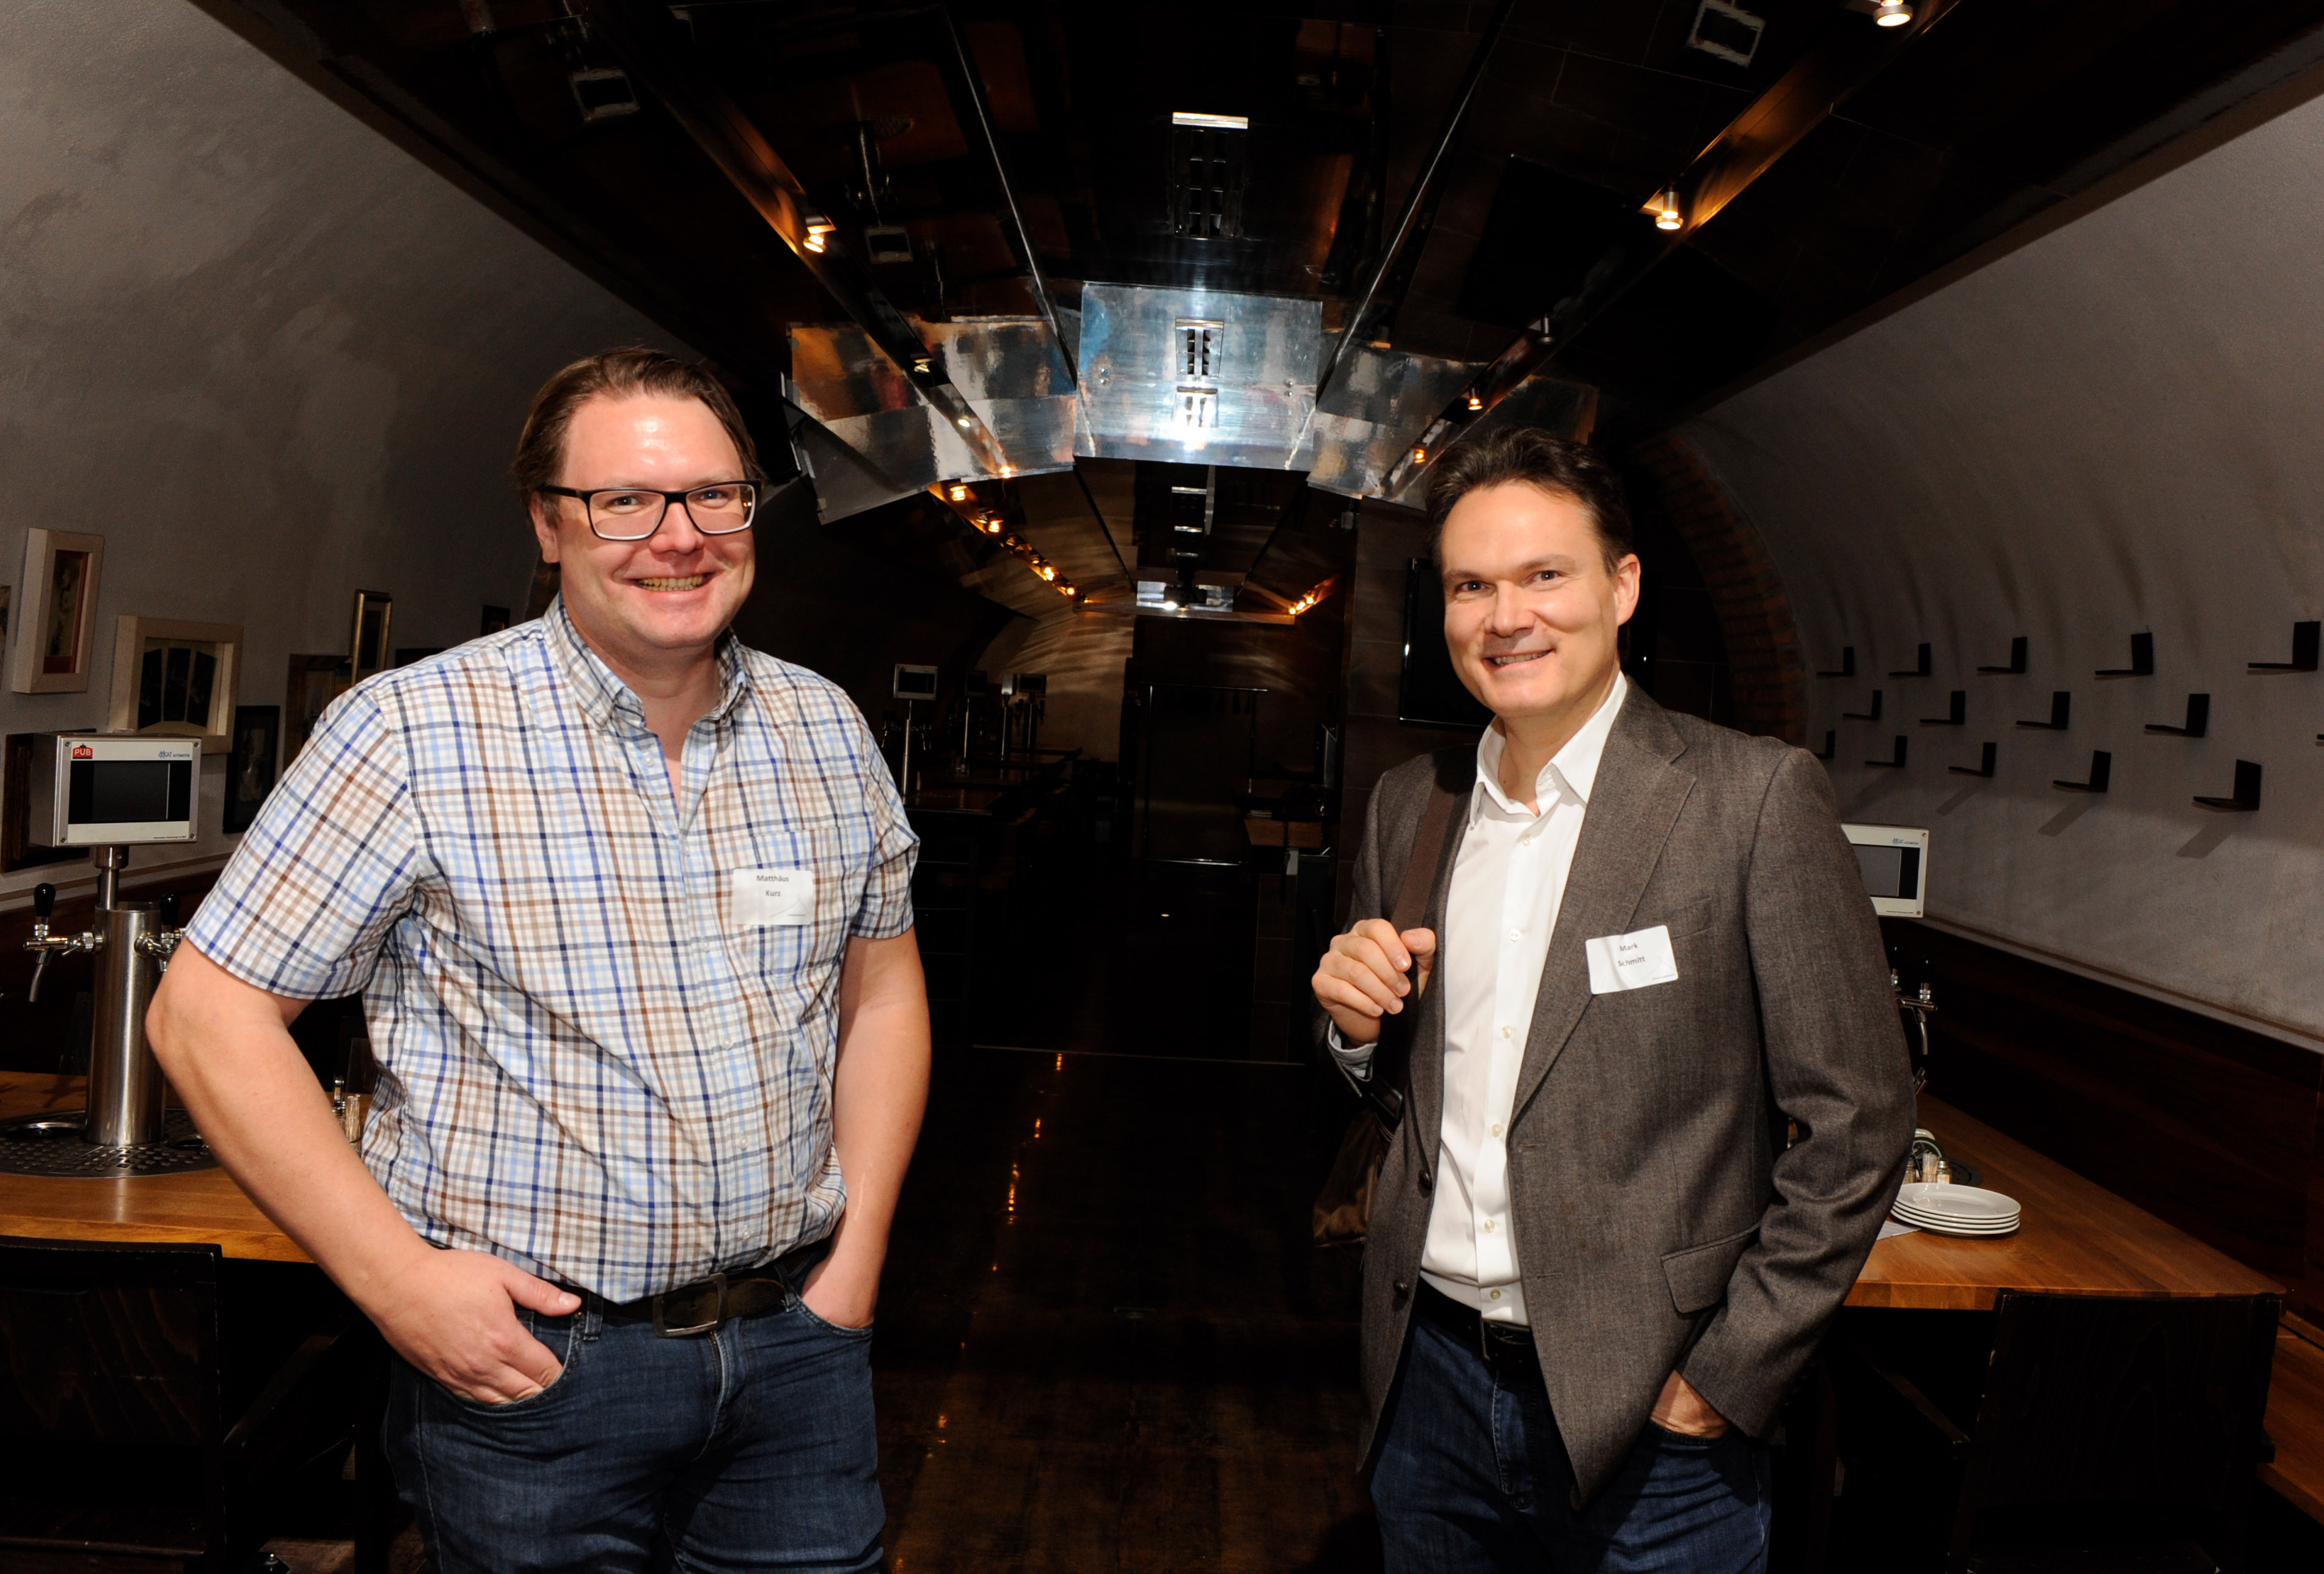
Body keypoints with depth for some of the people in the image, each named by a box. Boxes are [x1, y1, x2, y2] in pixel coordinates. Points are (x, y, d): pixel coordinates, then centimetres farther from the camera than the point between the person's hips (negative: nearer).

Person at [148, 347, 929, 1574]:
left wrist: (857, 1253, 3)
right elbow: (209, 1016, -8)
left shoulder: (828, 731, 3)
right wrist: (396, 1279, -13)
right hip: (532, 1355, -3)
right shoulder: (415, 733, -11)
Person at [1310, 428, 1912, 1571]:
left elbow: (1858, 1119, -10)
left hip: (1645, 1419, -4)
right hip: (1430, 1380, 5)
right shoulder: (1408, 803, 3)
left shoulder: (1758, 799, -12)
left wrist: (1729, 1377, -9)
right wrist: (1357, 1025, -8)